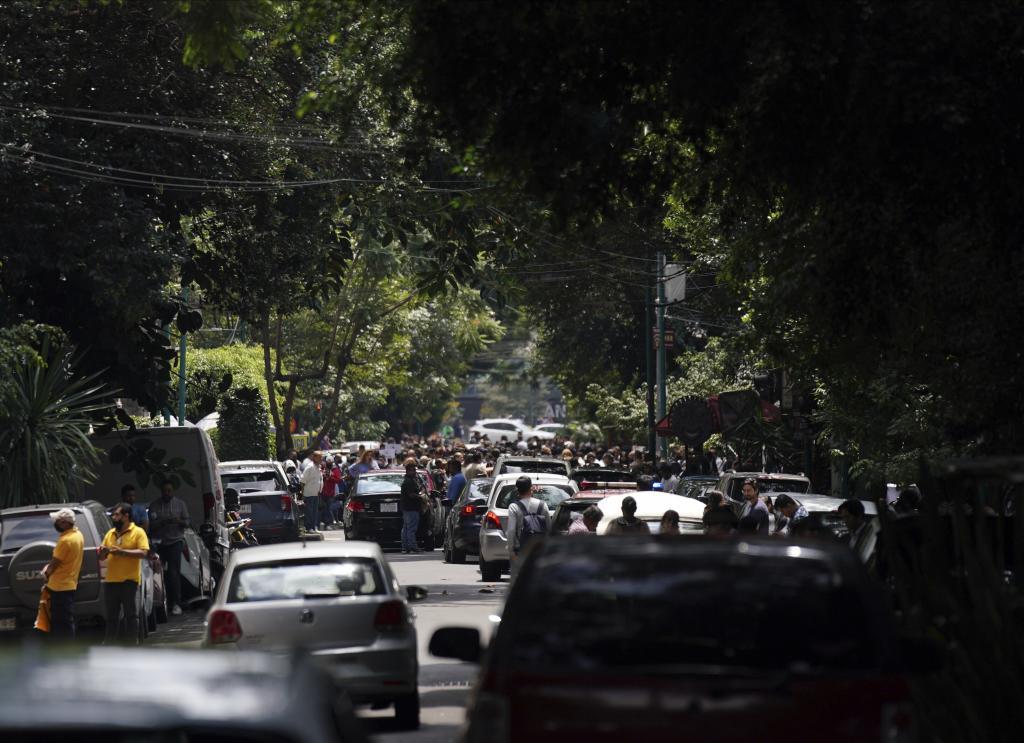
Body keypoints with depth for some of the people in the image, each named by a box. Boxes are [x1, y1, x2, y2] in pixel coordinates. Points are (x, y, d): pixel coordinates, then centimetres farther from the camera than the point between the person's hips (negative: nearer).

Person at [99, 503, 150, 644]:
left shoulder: (138, 533, -1)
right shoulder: (110, 534, 17)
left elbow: (143, 553, -13)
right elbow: (102, 557, 20)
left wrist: (122, 552, -18)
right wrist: (103, 551, -4)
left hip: (129, 580, -6)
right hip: (110, 580, 6)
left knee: (131, 615, -2)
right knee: (111, 616, 9)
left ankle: (131, 644, 1)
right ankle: (109, 644, 13)